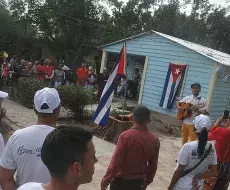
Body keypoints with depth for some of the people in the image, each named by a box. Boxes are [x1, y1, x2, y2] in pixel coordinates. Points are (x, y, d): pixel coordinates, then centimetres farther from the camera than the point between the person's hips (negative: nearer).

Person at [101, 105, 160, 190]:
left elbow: (116, 161, -20)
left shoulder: (125, 136, -23)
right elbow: (153, 166, 1)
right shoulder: (154, 140, -8)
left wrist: (106, 179, -6)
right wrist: (148, 181, 17)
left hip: (121, 180, -3)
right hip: (139, 182, 4)